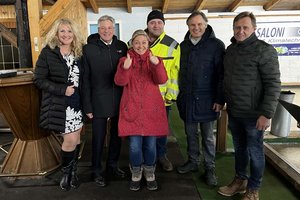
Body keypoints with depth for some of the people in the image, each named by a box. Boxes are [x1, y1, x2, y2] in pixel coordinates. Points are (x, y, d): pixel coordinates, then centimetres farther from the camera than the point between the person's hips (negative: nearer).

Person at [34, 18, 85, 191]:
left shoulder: (78, 52, 7)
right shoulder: (48, 52, -6)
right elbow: (39, 79, -9)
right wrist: (62, 90, -17)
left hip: (77, 102, 5)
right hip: (59, 104, -4)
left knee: (76, 137, 9)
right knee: (71, 139, -5)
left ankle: (73, 170, 28)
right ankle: (66, 173, 21)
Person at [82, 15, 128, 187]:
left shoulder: (122, 46, 3)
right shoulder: (89, 48, -5)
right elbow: (85, 79, -5)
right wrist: (87, 105, -8)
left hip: (120, 100, 3)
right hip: (99, 101, -3)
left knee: (117, 135, 16)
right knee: (99, 137, 8)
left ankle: (112, 165, 36)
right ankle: (97, 170, 28)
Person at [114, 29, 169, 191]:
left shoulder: (153, 59, 7)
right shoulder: (125, 60, 6)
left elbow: (162, 80, -10)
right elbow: (120, 81, -9)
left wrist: (157, 64, -27)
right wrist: (125, 68, -28)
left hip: (151, 108, 1)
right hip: (132, 108, -1)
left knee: (150, 144, 5)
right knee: (135, 145, -2)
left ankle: (150, 175, 28)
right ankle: (136, 175, 23)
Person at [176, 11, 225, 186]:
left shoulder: (216, 45, -6)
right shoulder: (183, 45, 9)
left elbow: (222, 74, -8)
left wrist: (220, 99, -12)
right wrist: (179, 94, 10)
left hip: (206, 99, -4)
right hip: (187, 99, 4)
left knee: (208, 136, 7)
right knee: (191, 133, 15)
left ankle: (210, 168, 22)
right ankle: (193, 162, 31)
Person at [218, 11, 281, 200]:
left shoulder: (264, 50, -12)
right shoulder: (230, 49, 7)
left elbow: (273, 84, -15)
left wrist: (267, 113, -19)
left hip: (254, 114, -6)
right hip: (234, 112, 6)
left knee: (254, 151, 7)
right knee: (239, 148, 18)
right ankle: (240, 180, 36)